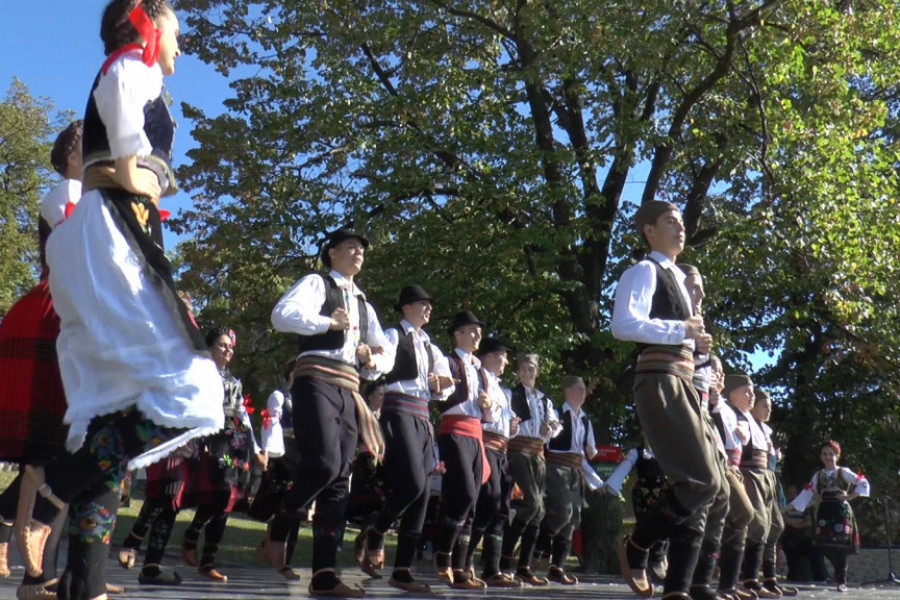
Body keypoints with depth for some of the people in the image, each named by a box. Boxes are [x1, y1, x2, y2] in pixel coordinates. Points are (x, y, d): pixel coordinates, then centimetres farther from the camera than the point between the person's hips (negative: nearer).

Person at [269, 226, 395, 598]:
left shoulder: (363, 304, 26)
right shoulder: (316, 283, 7)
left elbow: (388, 354, 26)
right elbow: (282, 315, -12)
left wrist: (374, 362, 4)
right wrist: (330, 322, -9)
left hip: (348, 391, 7)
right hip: (316, 381, -7)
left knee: (339, 479, 0)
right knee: (322, 464, -23)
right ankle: (280, 526, 5)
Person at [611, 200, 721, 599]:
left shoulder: (677, 277, 25)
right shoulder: (644, 271, -3)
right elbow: (623, 326, -20)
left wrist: (696, 343, 14)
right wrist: (681, 330, -17)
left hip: (682, 384, 10)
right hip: (660, 382, -10)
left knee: (697, 484, 6)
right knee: (703, 482, -16)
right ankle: (635, 548, 3)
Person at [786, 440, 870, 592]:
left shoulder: (844, 472, 6)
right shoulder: (818, 476, 16)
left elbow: (863, 483, -2)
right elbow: (806, 494, 11)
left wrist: (850, 496, -12)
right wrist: (787, 507, 3)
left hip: (840, 510, -3)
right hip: (824, 512, 4)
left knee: (840, 546, -9)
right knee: (825, 546, -3)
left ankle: (842, 581, 1)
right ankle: (841, 572, 19)